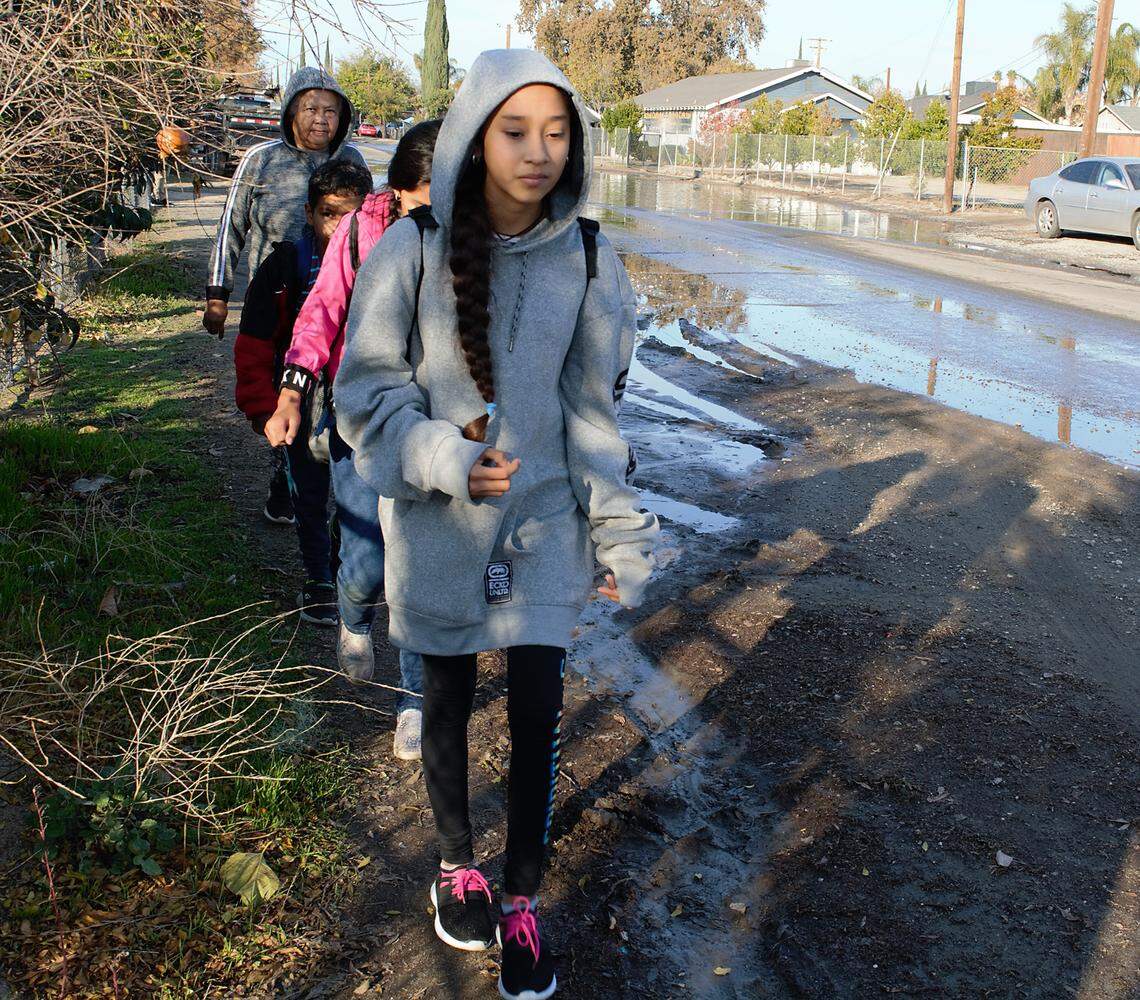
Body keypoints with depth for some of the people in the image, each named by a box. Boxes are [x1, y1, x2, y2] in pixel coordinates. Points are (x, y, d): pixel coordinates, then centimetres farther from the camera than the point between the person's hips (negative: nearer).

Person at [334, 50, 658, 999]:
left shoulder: (589, 260, -6)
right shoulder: (413, 249, -13)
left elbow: (592, 410, 2)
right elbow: (368, 388, -7)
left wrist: (622, 533, 1)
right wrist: (444, 456, -23)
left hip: (545, 516, 1)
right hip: (438, 520, -1)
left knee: (538, 709, 2)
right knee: (448, 699, 15)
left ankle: (522, 900, 24)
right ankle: (458, 860, 41)